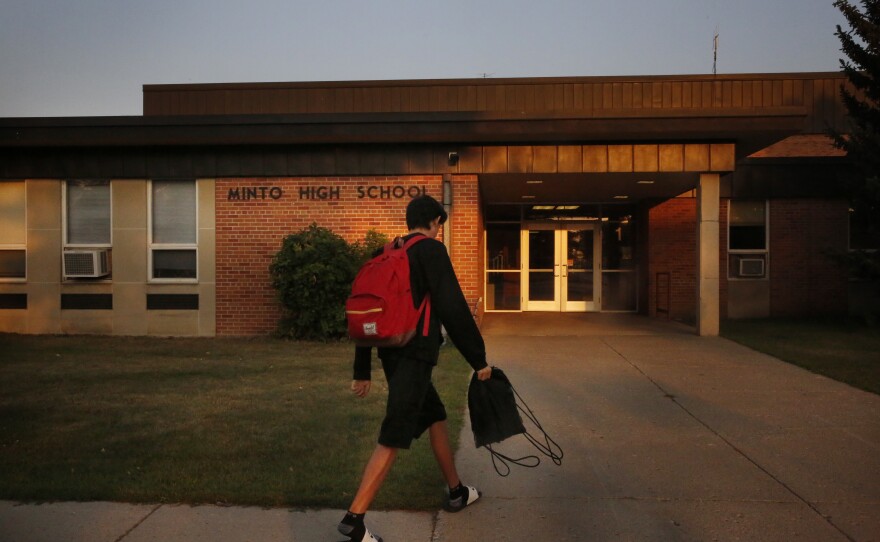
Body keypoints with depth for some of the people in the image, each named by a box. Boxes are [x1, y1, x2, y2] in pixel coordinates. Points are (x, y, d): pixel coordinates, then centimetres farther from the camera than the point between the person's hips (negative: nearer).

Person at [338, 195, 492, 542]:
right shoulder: (431, 250, -7)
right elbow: (453, 309, -14)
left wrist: (362, 371, 19)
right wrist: (479, 359, -7)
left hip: (392, 353, 9)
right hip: (415, 355, -9)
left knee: (435, 416, 22)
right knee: (393, 438, -6)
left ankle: (457, 493, 35)